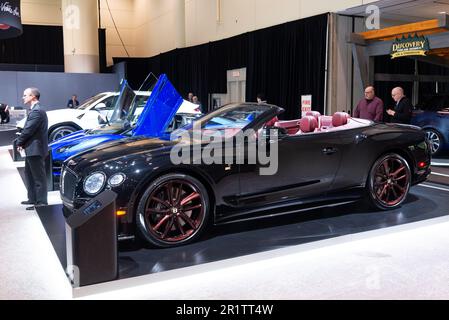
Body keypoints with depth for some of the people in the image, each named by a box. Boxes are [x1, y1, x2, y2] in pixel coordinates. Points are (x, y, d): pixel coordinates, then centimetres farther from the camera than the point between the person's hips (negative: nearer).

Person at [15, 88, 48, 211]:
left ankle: (41, 202, 3)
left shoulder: (37, 111, -19)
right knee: (30, 174, 19)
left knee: (39, 177, -3)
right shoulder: (36, 110, 15)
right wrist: (22, 142, 5)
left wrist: (19, 143, -6)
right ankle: (33, 198, 28)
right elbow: (27, 129, 16)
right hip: (32, 149, 11)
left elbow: (28, 130, -20)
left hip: (35, 149, -11)